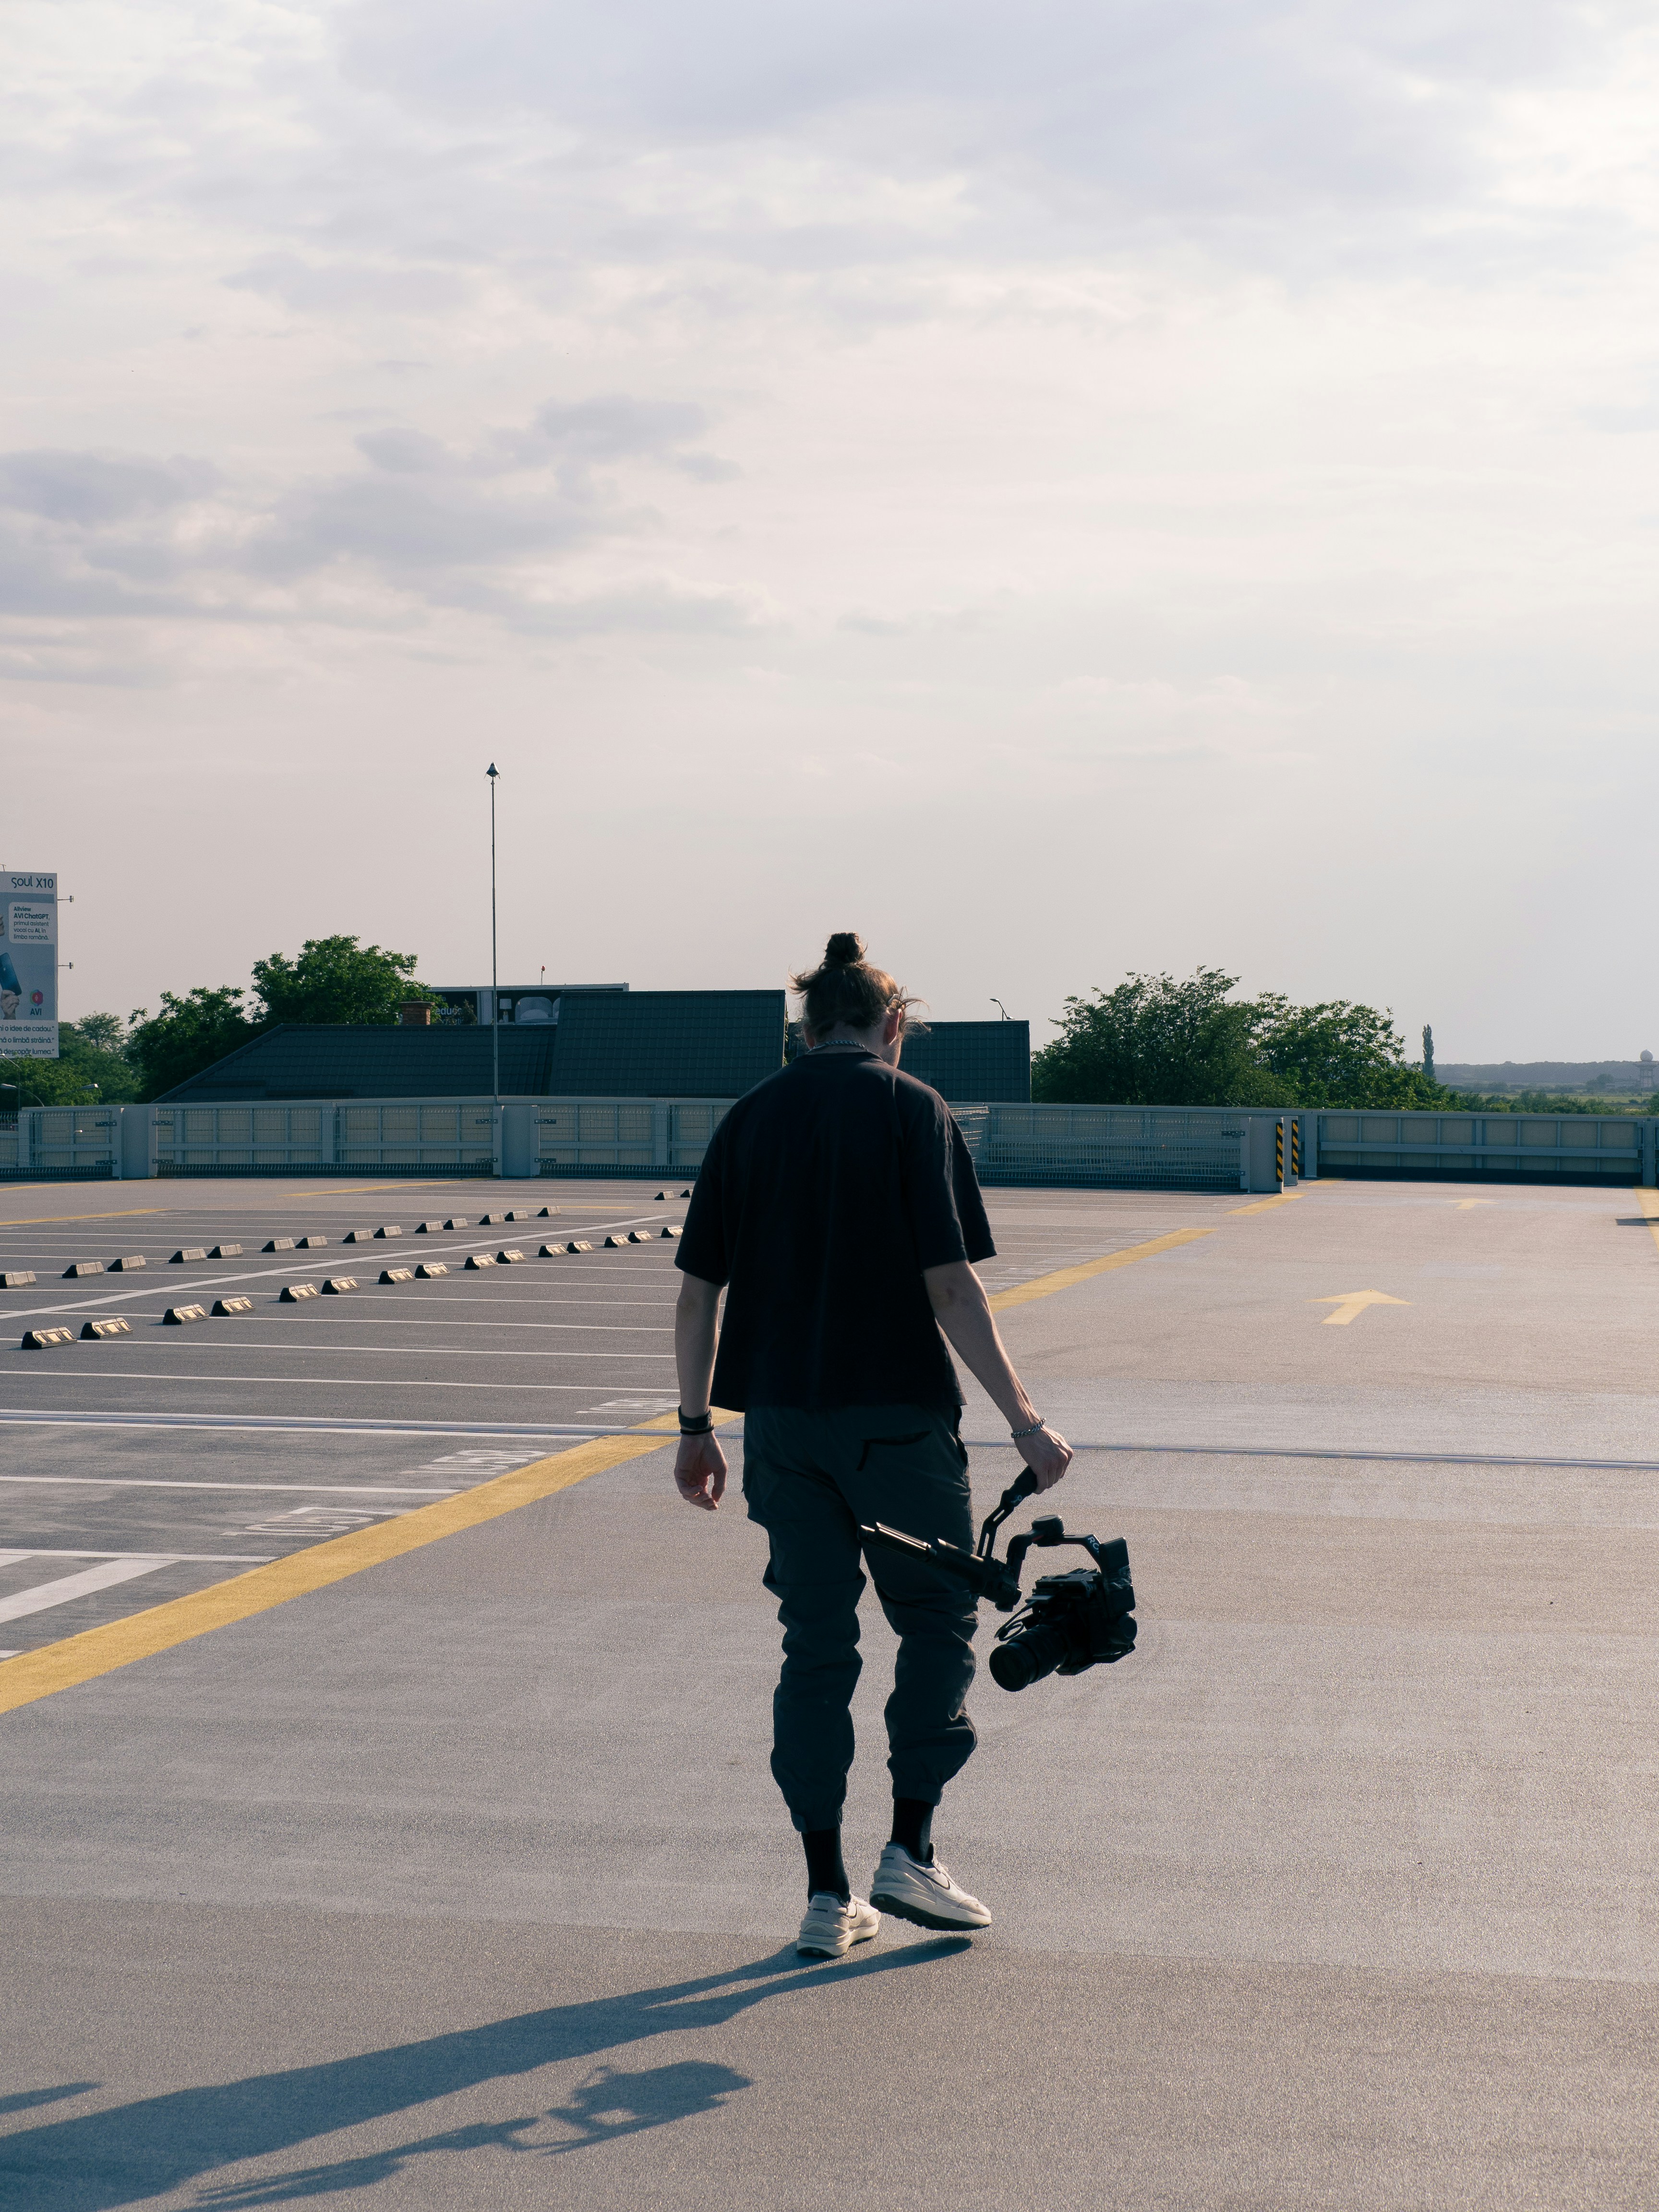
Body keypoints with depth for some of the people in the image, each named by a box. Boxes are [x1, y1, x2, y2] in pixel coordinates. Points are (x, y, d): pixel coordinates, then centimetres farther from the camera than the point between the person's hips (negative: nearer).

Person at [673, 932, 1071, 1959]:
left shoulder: (750, 1120, 7)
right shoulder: (913, 1110, -4)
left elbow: (698, 1293, 6)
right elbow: (951, 1283, -12)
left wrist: (697, 1427, 15)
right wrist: (1022, 1417, -9)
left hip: (780, 1420, 4)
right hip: (897, 1414, -4)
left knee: (816, 1643, 10)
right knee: (937, 1620, 13)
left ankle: (828, 1894, 12)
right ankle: (912, 1851, 7)